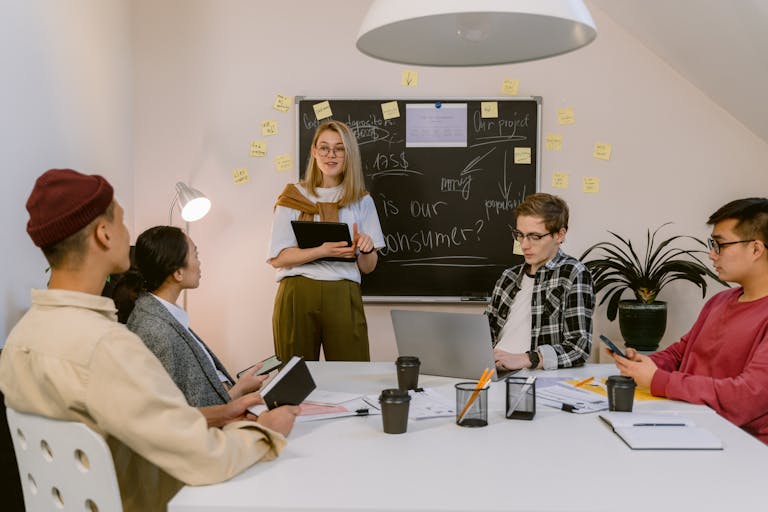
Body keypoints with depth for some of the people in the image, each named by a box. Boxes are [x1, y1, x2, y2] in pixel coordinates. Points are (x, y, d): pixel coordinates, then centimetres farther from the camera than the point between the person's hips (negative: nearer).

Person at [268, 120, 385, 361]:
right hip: (297, 295, -1)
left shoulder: (361, 201, 13)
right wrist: (322, 251, -15)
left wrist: (366, 248, -10)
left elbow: (368, 267, 12)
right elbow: (277, 258, -2)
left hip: (343, 296, 1)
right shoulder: (293, 197, 8)